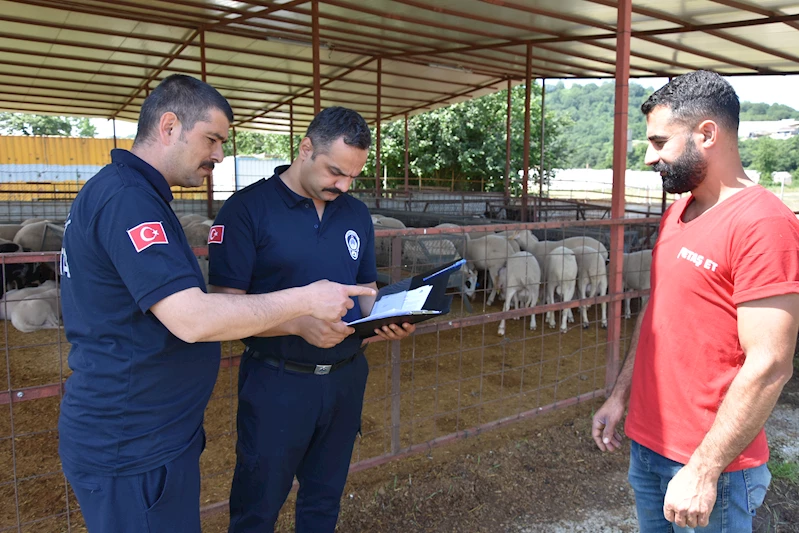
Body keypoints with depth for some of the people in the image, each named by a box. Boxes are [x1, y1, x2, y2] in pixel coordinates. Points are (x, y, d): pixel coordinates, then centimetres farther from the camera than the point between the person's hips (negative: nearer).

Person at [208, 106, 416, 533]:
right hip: (278, 382, -5)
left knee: (324, 499, 22)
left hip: (346, 377, 5)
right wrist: (299, 324, -29)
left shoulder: (357, 214, 5)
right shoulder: (247, 209, -13)